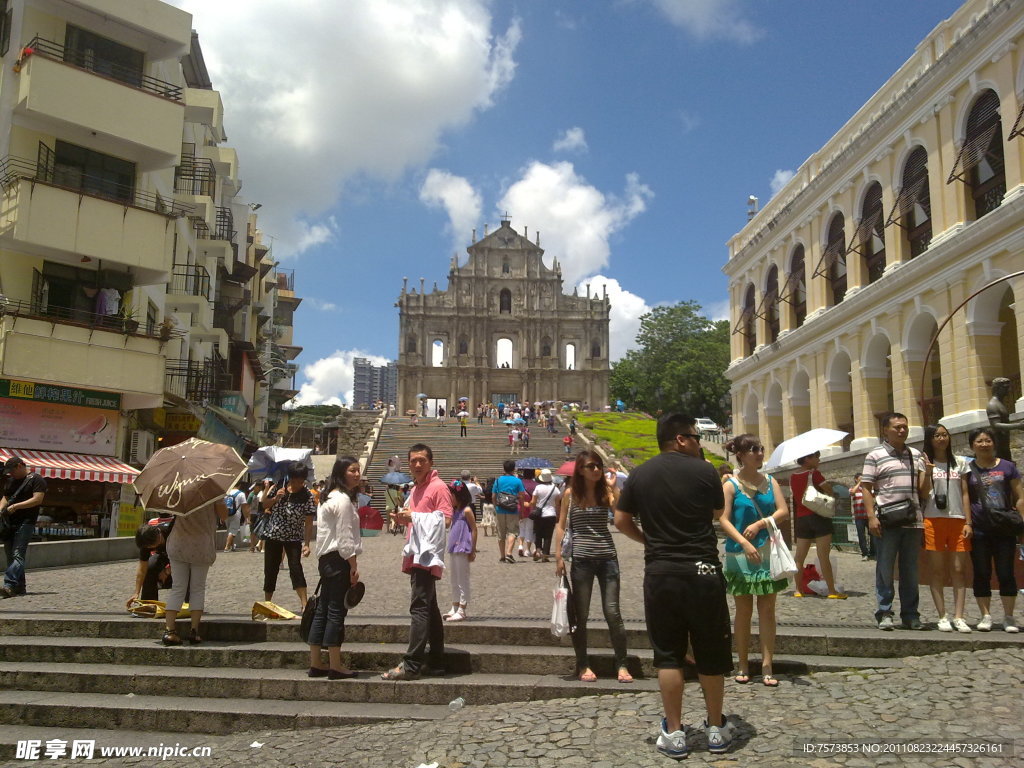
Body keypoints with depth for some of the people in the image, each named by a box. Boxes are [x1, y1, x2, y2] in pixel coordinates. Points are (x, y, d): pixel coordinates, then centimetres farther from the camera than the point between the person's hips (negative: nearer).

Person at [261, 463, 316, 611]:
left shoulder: (307, 496, -14)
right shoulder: (279, 488, -3)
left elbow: (308, 522, -16)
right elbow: (264, 505, 6)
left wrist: (306, 544, -24)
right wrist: (275, 498, -14)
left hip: (294, 538, -4)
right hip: (273, 535, 4)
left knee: (296, 568, -16)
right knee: (270, 569, 10)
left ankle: (304, 604, -16)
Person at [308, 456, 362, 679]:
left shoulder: (330, 498, 18)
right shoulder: (343, 499, -13)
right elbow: (344, 536, -17)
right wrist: (354, 565, -15)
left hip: (326, 558, 10)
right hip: (339, 559, -10)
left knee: (323, 610, 11)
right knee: (337, 611, -6)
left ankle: (316, 663, 16)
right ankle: (335, 666, -2)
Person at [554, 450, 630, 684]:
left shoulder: (606, 491, 1)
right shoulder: (570, 494, 1)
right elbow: (561, 526, 5)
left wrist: (614, 488, -20)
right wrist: (558, 556, -2)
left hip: (607, 557, 0)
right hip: (581, 559, 0)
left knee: (613, 613, 0)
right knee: (581, 614, 7)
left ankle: (622, 665, 10)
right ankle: (582, 665, 19)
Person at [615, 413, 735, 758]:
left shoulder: (640, 474, 1)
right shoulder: (704, 470, -6)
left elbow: (621, 520, 5)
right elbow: (718, 512, 10)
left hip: (659, 573, 2)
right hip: (703, 571, -2)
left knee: (668, 655, 9)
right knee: (710, 653, 12)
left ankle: (674, 733, 13)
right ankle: (716, 729, 24)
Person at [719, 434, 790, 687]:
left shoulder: (770, 481, 6)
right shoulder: (731, 485, -6)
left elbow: (784, 511, -2)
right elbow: (723, 520, -12)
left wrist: (759, 524, -16)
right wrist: (744, 543, -24)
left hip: (767, 552, 3)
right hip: (740, 554, -3)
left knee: (767, 610, 4)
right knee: (744, 610, 6)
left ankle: (767, 666, 8)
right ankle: (743, 665, 16)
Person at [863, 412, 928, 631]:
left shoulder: (915, 455, 15)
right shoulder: (875, 455, 0)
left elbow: (922, 488, 20)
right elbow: (866, 488, -4)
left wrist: (927, 471, 1)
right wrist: (871, 516, -12)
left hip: (913, 521, 4)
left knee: (910, 570, 9)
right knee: (885, 568, 0)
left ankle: (910, 615, 16)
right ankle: (884, 613, 7)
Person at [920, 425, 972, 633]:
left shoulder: (960, 463, 13)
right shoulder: (924, 463, 6)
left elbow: (965, 494, 10)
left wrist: (968, 522, 2)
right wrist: (928, 473, -15)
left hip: (957, 520, 2)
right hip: (933, 520, -2)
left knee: (959, 570, -1)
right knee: (937, 571, -1)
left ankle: (958, 617, 1)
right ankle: (942, 617, 3)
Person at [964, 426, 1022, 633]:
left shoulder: (1007, 467, 6)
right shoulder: (967, 470, 6)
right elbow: (964, 498, 5)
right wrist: (966, 523, -4)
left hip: (1004, 530, 0)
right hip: (979, 531, 0)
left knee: (1006, 573, 1)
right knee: (982, 574, 4)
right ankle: (986, 616, 13)